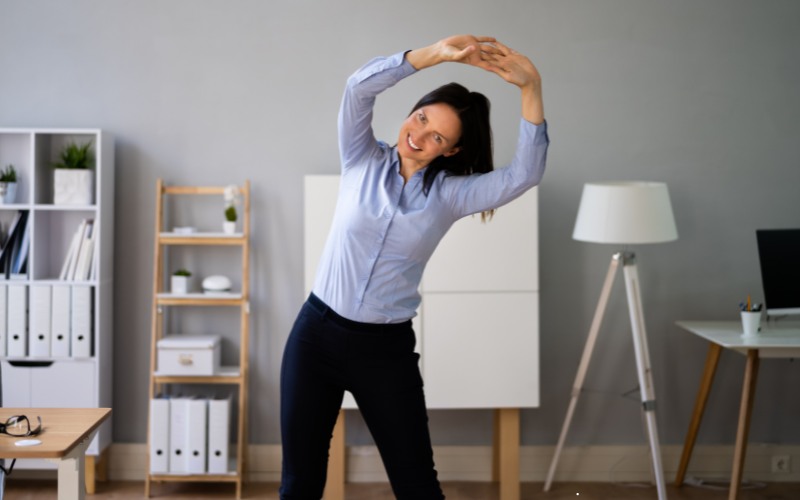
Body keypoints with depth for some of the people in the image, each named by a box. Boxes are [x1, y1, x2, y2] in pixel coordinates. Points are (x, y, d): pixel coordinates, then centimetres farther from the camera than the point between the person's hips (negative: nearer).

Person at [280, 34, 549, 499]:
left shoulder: (450, 194, -1)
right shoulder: (363, 160, 1)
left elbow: (524, 175, -16)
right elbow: (360, 87, -15)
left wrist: (531, 88, -25)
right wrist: (435, 53, -27)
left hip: (387, 350, 0)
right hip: (316, 335, 0)